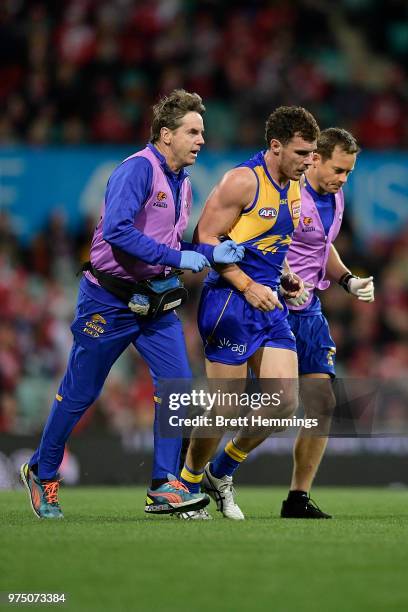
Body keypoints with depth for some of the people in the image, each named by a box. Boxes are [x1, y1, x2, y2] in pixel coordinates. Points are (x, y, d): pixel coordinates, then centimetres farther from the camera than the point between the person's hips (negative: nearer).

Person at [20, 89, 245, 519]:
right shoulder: (138, 169, -17)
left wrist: (211, 253, 2)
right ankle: (42, 474, 25)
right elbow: (117, 230, -29)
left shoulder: (182, 183, 10)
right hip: (109, 301, -7)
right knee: (80, 393, 6)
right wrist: (177, 258, -27)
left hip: (156, 302, 7)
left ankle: (164, 487, -5)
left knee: (178, 383, -9)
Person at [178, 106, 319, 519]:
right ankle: (187, 484, 18)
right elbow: (205, 237, -14)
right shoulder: (243, 181, -13)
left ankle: (221, 473, 18)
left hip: (270, 305, 8)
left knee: (285, 402, -1)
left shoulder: (292, 189, 13)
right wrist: (248, 287, -20)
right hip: (231, 303, -8)